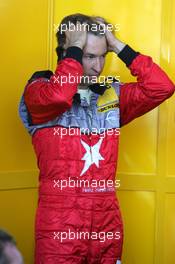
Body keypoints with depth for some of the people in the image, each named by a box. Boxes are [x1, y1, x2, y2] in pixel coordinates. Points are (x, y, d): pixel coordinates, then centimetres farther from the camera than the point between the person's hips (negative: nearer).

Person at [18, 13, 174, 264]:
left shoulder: (112, 94, 11)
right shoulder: (39, 89, -2)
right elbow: (57, 96, -26)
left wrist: (118, 45, -2)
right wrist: (76, 47, -13)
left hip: (108, 225, 5)